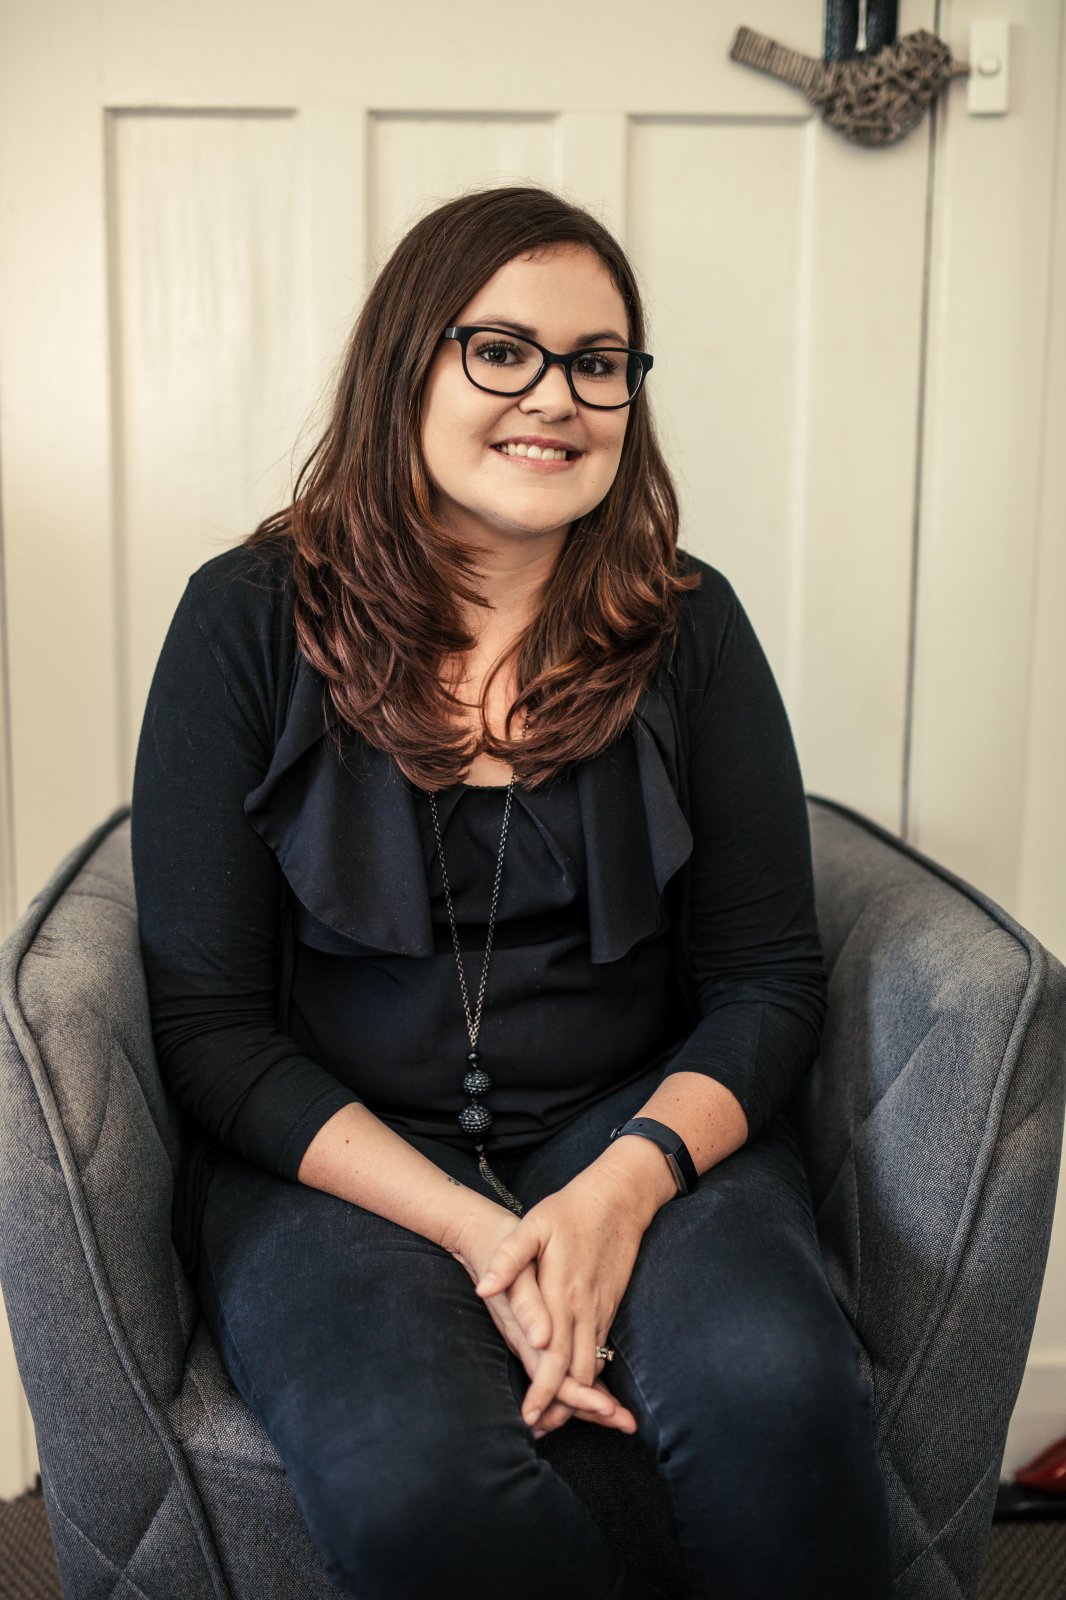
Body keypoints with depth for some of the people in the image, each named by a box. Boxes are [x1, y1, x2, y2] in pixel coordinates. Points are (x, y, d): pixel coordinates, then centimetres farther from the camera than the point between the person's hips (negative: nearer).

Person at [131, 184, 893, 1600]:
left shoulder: (686, 624, 3)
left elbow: (771, 978, 4)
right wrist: (477, 1233, -16)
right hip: (332, 1153, -1)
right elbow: (206, 1021, -5)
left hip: (638, 1124, 2)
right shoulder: (254, 618, -3)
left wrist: (626, 1186, -16)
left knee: (773, 1391, -29)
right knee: (414, 1483, -30)